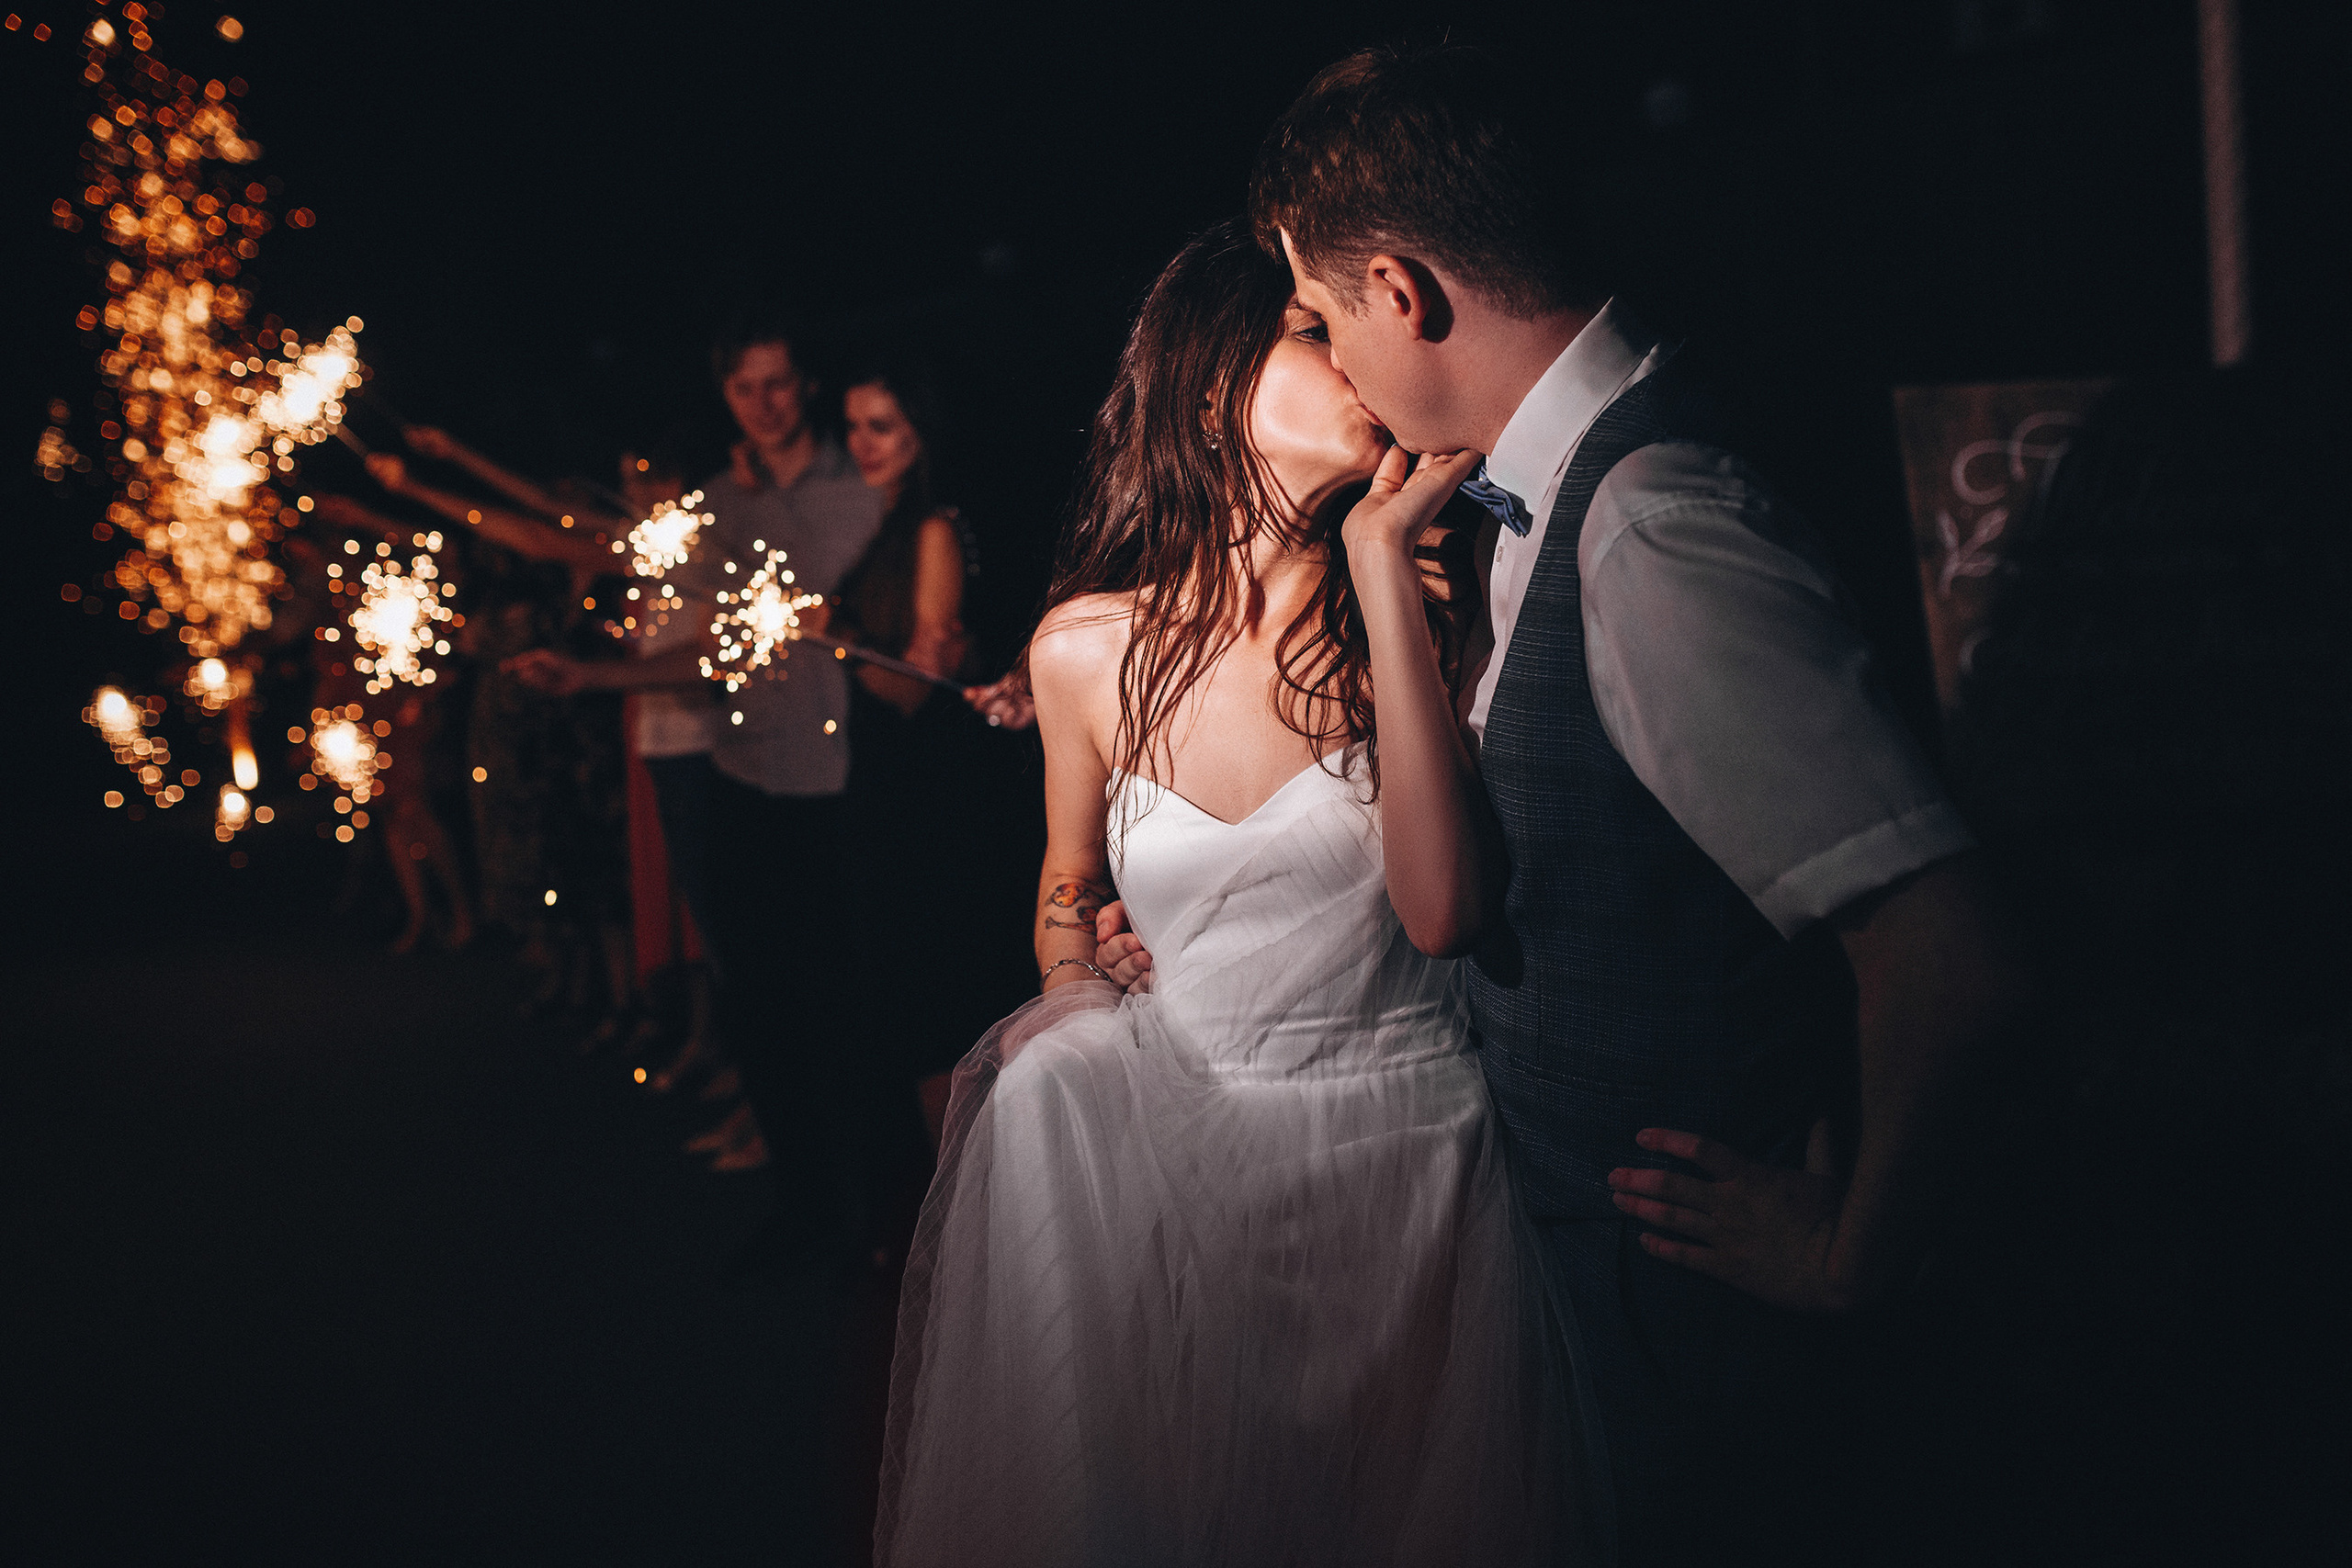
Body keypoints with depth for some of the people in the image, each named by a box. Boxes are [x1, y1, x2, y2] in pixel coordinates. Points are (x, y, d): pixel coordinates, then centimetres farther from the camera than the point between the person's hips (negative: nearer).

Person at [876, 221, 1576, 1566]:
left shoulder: (1422, 616, -8)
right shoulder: (1088, 647, -2)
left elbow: (1440, 906, -24)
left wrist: (1379, 559, -22)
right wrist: (1072, 1002, -5)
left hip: (1401, 1142, -2)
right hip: (1172, 1144, 3)